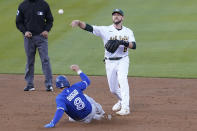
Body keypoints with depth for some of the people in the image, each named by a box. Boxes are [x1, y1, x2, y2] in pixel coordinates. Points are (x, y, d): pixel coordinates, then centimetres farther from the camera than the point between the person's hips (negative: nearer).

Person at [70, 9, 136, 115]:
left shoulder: (128, 31, 2)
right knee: (113, 89, 10)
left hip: (123, 60, -2)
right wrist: (79, 22, -32)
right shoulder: (106, 30, -2)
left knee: (122, 80, -26)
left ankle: (125, 108, -27)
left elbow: (134, 45, -11)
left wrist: (124, 43, -30)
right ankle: (121, 100, 41)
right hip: (110, 62, 2)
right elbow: (89, 28, -14)